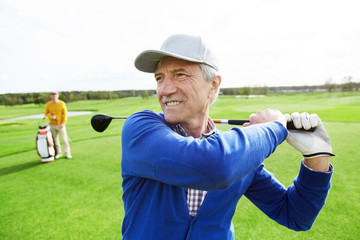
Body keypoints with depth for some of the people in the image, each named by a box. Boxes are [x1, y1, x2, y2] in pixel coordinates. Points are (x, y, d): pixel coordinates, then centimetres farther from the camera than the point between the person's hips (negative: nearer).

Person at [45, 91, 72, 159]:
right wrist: (50, 117, -12)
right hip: (52, 125, 3)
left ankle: (67, 153, 6)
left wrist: (63, 123, -13)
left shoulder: (62, 103, -3)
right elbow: (46, 113, 10)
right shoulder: (48, 104, 4)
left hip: (60, 125, -3)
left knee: (64, 139, -4)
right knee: (55, 139, 6)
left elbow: (65, 114, -4)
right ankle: (58, 153, 20)